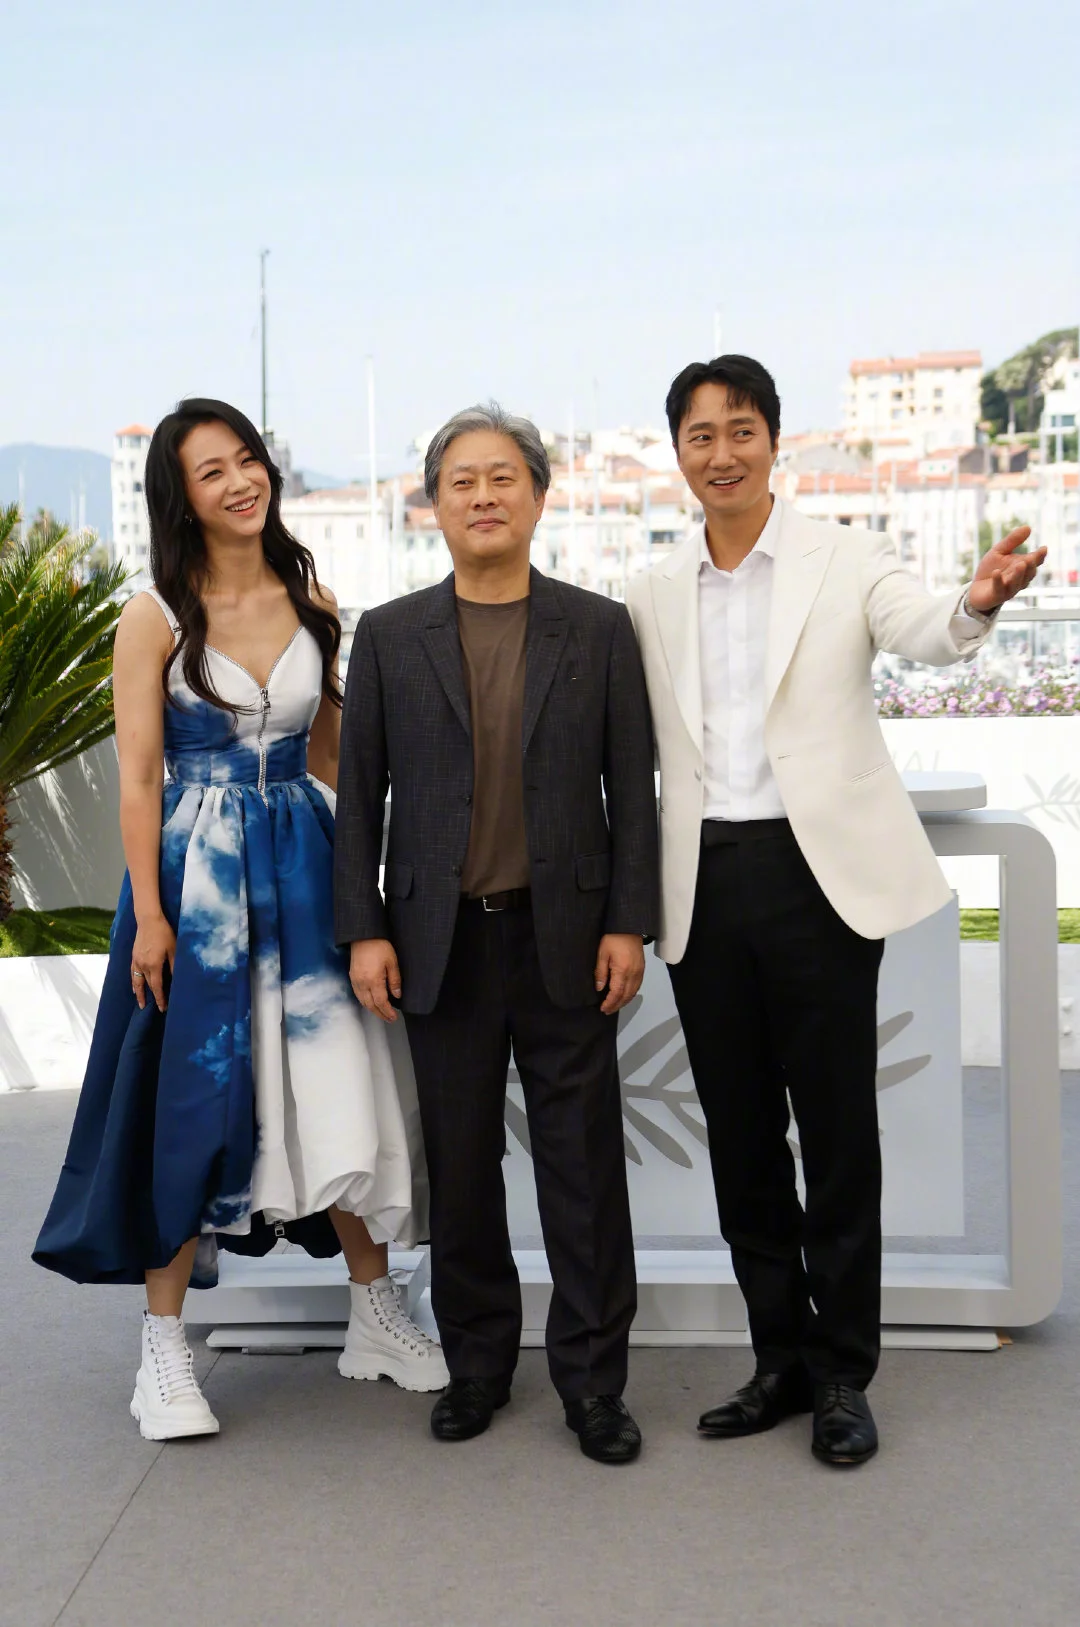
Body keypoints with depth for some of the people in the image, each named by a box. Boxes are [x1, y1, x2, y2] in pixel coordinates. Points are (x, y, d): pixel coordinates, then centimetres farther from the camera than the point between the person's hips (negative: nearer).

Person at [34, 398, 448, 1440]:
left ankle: (375, 1318, 21)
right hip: (197, 876, -3)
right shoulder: (156, 618, -5)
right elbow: (137, 776, -6)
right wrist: (150, 913, -11)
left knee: (344, 1088, 5)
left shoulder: (311, 603, 6)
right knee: (192, 1099, 2)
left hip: (304, 872, 3)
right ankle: (164, 1348, 15)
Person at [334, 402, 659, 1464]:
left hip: (566, 937, -1)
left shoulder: (599, 629, 4)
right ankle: (476, 1363, 25)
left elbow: (632, 786, 3)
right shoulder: (389, 636, 5)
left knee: (583, 1164, 4)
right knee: (460, 1165, 9)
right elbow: (359, 792, 5)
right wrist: (363, 929, -2)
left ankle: (592, 1377, 16)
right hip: (443, 940, 1)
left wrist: (629, 923, -3)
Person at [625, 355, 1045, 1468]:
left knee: (837, 1125, 2)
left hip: (817, 871, -4)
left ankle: (844, 1373, 16)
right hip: (704, 880, 4)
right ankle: (782, 1359, 25)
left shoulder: (847, 560, -1)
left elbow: (920, 632, -20)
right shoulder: (652, 594, 10)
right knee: (739, 1132, 11)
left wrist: (977, 601, -41)